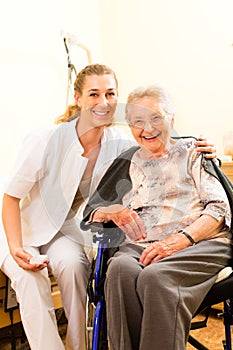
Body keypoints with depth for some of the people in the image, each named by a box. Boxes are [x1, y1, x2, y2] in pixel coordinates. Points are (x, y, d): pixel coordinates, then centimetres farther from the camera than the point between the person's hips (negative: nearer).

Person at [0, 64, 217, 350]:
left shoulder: (118, 143, -11)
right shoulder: (44, 141, -23)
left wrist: (195, 150, -23)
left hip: (64, 229, 2)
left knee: (73, 265, -29)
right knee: (29, 276, -31)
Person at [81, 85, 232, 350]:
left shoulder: (191, 151, 13)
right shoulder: (127, 163, 22)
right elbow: (90, 212, 22)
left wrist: (180, 240, -15)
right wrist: (113, 211, -2)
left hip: (198, 244, -2)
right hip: (139, 247, 3)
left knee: (155, 276, -35)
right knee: (120, 269, -33)